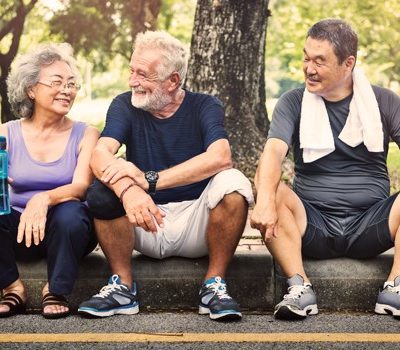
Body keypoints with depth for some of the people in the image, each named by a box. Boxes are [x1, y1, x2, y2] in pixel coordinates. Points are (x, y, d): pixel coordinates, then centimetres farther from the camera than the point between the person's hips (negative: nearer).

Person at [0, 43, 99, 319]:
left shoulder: (85, 135, 0)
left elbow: (81, 187, -14)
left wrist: (45, 199, -36)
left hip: (64, 232, -1)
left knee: (70, 213, -35)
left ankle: (56, 291, -11)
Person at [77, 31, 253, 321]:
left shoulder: (205, 107, -5)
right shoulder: (125, 106, 1)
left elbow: (220, 157, -26)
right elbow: (100, 154, -18)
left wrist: (149, 180, -34)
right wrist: (128, 188, -42)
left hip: (196, 221, -1)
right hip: (145, 226, 2)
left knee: (233, 182, -28)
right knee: (101, 191, -25)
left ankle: (214, 285, -17)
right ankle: (122, 286, -13)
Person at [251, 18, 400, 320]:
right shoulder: (293, 103, 4)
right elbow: (273, 151, -14)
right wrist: (265, 199, -35)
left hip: (370, 226, 0)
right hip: (313, 225, 0)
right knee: (275, 193, -28)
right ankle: (300, 288, -29)